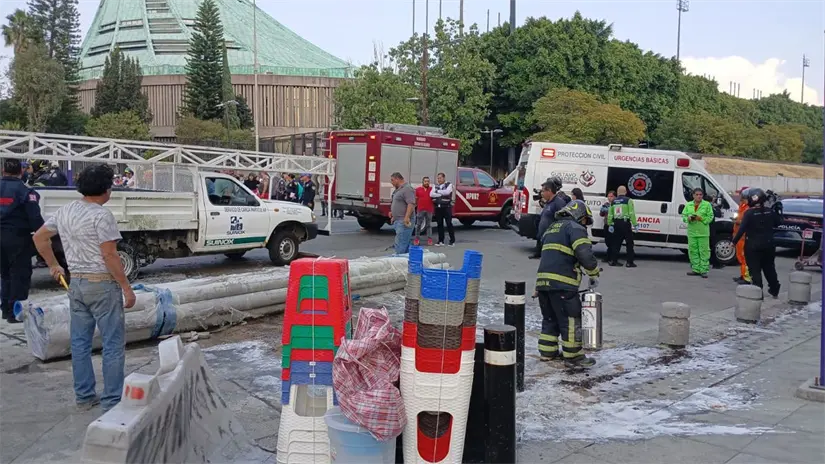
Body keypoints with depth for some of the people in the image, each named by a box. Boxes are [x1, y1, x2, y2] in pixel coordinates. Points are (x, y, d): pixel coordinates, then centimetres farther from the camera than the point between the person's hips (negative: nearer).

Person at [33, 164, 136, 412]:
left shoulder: (64, 212, 8)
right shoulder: (102, 215, -16)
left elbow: (39, 237, 18)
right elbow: (109, 256, -19)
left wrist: (53, 265, 27)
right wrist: (127, 288, -14)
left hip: (76, 283, 8)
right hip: (102, 284, -8)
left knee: (80, 342, 14)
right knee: (113, 344, 0)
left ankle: (84, 397, 23)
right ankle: (111, 401, 3)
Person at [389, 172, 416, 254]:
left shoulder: (407, 189, -13)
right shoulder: (399, 190, 20)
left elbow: (411, 204, -23)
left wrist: (407, 217, -29)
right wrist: (394, 215, 28)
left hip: (404, 222, -11)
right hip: (398, 221, 11)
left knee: (400, 245, -12)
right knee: (406, 244, 13)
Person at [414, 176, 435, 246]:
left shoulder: (432, 189, 5)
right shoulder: (418, 189, 4)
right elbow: (415, 199, 10)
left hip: (429, 210, 0)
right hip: (420, 210, 0)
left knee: (429, 225, 5)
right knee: (418, 225, 2)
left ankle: (429, 239, 6)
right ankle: (417, 239, 7)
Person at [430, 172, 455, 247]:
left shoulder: (449, 185, 2)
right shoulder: (435, 186, 14)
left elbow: (447, 192, -18)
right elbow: (431, 194, -2)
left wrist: (437, 191, -6)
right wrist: (442, 194, -11)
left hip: (446, 207, -4)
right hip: (438, 207, 4)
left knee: (449, 224, -3)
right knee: (439, 224, 6)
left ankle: (452, 241, 3)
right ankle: (441, 241, 12)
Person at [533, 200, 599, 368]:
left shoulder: (551, 228, 27)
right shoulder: (575, 228, -2)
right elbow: (584, 253, -16)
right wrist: (594, 274, -3)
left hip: (542, 279, 9)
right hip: (562, 283, -8)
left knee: (550, 318, 18)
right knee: (571, 320, 0)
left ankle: (547, 351, 23)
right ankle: (573, 356, 5)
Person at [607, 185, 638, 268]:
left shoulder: (613, 202, 10)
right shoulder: (628, 200, -5)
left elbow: (610, 215, 10)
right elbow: (632, 214, -11)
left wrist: (610, 225, 17)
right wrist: (635, 224, -8)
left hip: (616, 224, 5)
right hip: (625, 223, -5)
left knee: (616, 242, 12)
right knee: (629, 243, 2)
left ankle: (613, 260, 13)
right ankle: (630, 262, 1)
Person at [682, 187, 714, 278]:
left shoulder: (707, 205, 2)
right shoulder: (688, 205, 13)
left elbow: (710, 217, -2)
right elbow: (683, 215, 10)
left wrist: (701, 219, -18)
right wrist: (688, 218, -11)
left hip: (703, 233, -4)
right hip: (692, 232, 4)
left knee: (704, 251, -5)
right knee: (693, 251, 6)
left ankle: (704, 270, -1)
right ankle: (696, 269, 15)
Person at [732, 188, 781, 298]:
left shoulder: (749, 213, -15)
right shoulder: (770, 211, -2)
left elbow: (742, 229, -19)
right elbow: (777, 223, 12)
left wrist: (734, 241, -12)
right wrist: (777, 212, 23)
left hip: (753, 246, -5)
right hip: (768, 245, 5)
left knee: (755, 270, 1)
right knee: (769, 268, 21)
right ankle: (774, 291, 34)